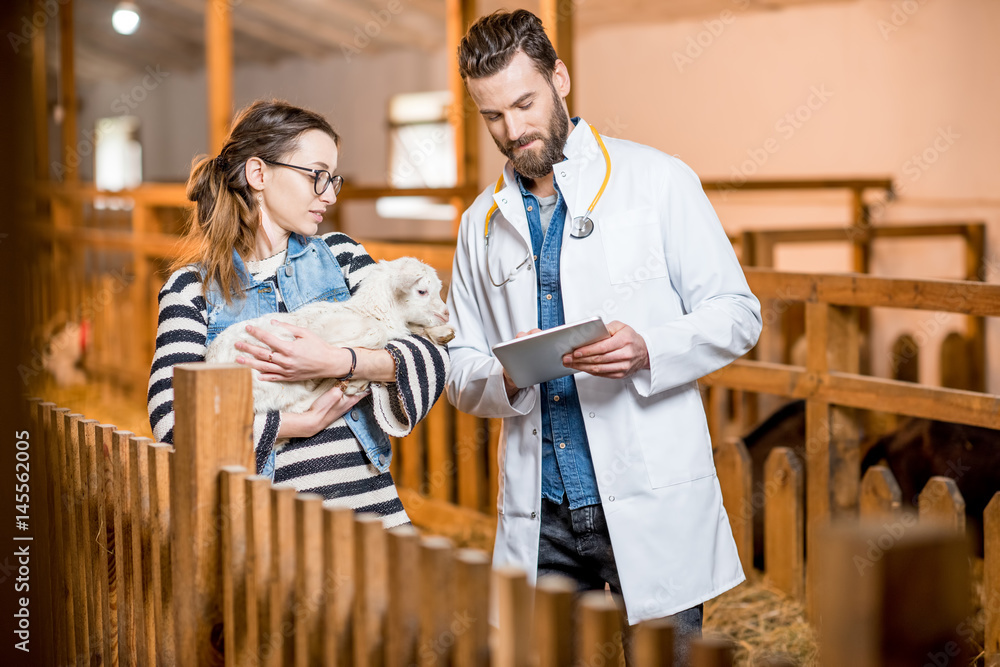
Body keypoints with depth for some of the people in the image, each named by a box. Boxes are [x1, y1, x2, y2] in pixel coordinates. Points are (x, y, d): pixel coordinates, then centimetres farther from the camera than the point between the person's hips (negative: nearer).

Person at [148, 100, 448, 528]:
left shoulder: (339, 255, 15)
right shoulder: (193, 288, 6)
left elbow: (432, 360, 5)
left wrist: (340, 362, -12)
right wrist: (306, 423, -7)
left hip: (369, 498, 2)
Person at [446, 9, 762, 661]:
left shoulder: (656, 180, 1)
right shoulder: (482, 222, 13)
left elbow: (736, 314, 0)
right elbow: (461, 374, 14)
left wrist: (647, 350, -18)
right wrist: (505, 376, -9)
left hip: (652, 506, -3)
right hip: (539, 520, 3)